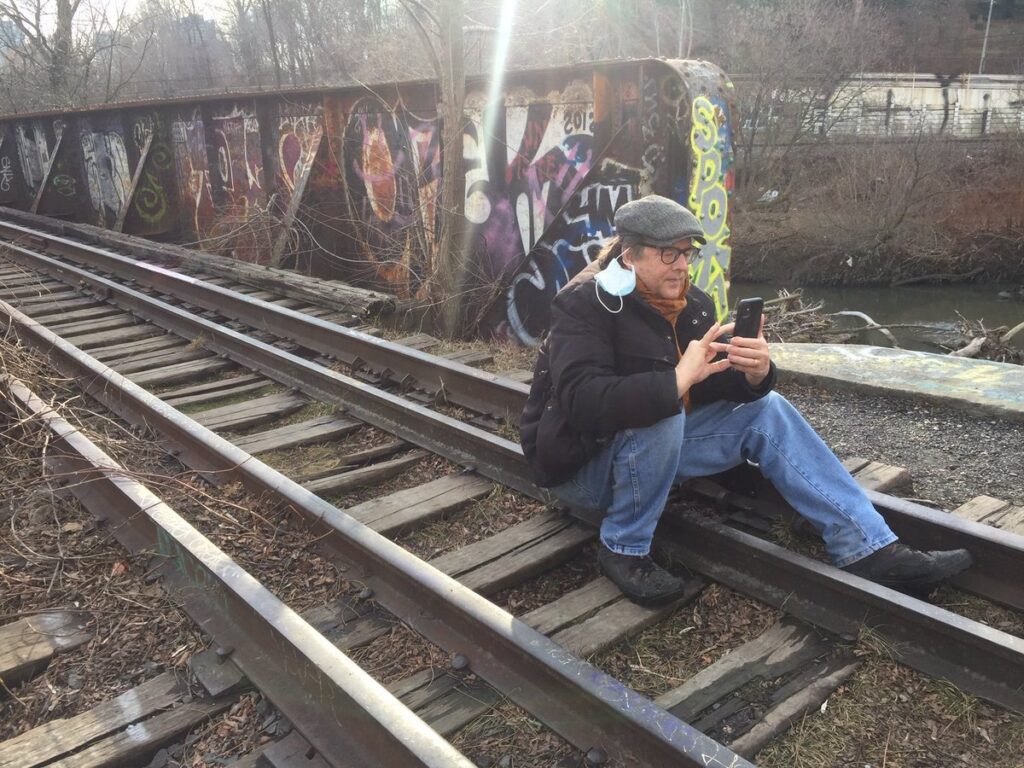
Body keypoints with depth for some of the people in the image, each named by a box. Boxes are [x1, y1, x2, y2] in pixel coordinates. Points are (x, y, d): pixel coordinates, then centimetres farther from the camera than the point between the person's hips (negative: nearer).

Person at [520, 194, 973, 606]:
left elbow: (720, 387, -2)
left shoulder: (690, 304, 0)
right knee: (662, 416, -36)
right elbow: (583, 402, -36)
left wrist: (754, 374, -26)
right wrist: (678, 380, -44)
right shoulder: (586, 306, -21)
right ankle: (623, 550, -15)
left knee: (765, 410, -5)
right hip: (581, 460, -7)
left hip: (658, 444, 7)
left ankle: (870, 550, -8)